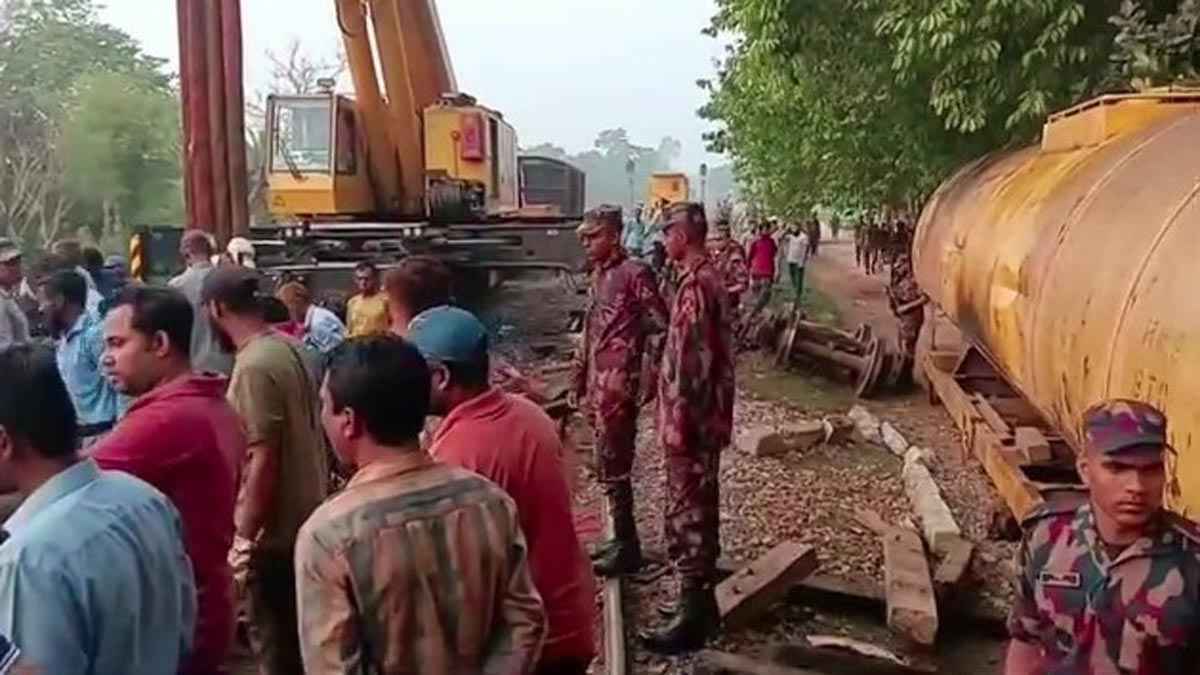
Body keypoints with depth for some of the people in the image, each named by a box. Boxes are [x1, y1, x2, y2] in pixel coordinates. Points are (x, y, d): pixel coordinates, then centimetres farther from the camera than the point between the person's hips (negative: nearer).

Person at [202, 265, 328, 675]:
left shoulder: (254, 366, -22)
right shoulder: (289, 349, 6)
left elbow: (264, 459, -24)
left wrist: (243, 538, -18)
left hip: (273, 532, -9)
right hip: (304, 517, 9)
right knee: (294, 640, 23)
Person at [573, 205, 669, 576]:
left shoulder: (635, 272, -12)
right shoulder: (599, 274, 14)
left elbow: (659, 329, -14)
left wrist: (648, 381, -16)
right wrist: (580, 378, 18)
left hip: (618, 385, -9)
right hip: (598, 385, 9)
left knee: (613, 466, -3)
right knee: (609, 464, 15)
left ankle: (627, 546, 9)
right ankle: (622, 539, 26)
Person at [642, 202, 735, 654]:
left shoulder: (694, 284, -19)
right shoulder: (710, 277, 12)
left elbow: (691, 360, -23)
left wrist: (678, 422, -20)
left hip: (691, 418, -10)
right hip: (708, 416, 10)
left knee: (685, 515, -2)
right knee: (700, 510, 17)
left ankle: (692, 616, 7)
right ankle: (701, 602, 28)